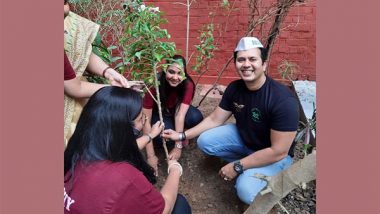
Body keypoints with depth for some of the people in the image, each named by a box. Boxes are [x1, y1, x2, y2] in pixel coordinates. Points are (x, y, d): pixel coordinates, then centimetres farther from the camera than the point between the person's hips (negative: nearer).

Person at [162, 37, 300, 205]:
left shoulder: (283, 100, -32)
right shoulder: (234, 88, -12)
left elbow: (279, 151, -28)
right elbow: (214, 120, -3)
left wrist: (237, 166, -25)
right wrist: (182, 135, -10)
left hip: (275, 155, -6)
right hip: (243, 138, 6)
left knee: (246, 190, -29)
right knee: (205, 141, -9)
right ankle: (245, 164, 5)